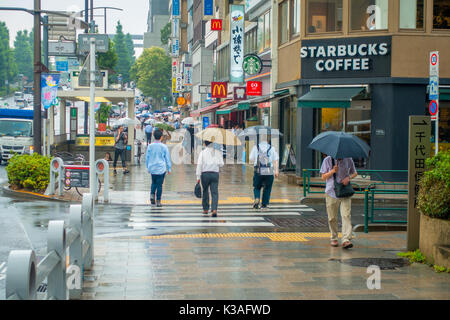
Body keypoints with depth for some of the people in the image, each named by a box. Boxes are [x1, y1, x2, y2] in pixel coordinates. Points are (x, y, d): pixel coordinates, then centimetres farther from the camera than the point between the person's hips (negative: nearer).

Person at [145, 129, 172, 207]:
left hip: (152, 168, 2)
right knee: (159, 184, 5)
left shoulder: (150, 146, -3)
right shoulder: (164, 147, -8)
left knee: (154, 182, 22)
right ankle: (158, 201, 6)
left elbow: (147, 157, 5)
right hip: (161, 168, -2)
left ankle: (152, 194, -1)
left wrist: (148, 167, 18)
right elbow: (168, 158, -1)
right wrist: (169, 168, 9)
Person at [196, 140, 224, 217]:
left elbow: (199, 164, -5)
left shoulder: (203, 152, 0)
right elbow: (221, 164, 4)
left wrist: (198, 177, -4)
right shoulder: (218, 152, 5)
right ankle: (214, 209, -18)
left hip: (205, 174, -1)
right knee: (215, 192, -2)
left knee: (205, 191, 14)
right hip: (215, 174, 1)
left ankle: (205, 209, 21)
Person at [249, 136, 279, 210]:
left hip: (258, 171, 0)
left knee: (257, 187, 14)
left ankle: (257, 199, -11)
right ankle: (264, 205, 8)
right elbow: (275, 160, -1)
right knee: (267, 189, 10)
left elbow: (251, 158, 5)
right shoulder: (272, 148, 6)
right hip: (269, 171, 0)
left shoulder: (256, 147, 5)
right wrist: (276, 170, -4)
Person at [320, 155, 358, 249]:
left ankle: (346, 240, -18)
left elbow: (355, 173, 16)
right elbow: (323, 177, 2)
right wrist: (332, 171, -17)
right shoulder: (328, 160, 0)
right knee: (332, 218, 6)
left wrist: (348, 177, -7)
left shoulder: (349, 160, 3)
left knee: (346, 216, -13)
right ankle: (334, 239, 24)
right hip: (331, 192, 0)